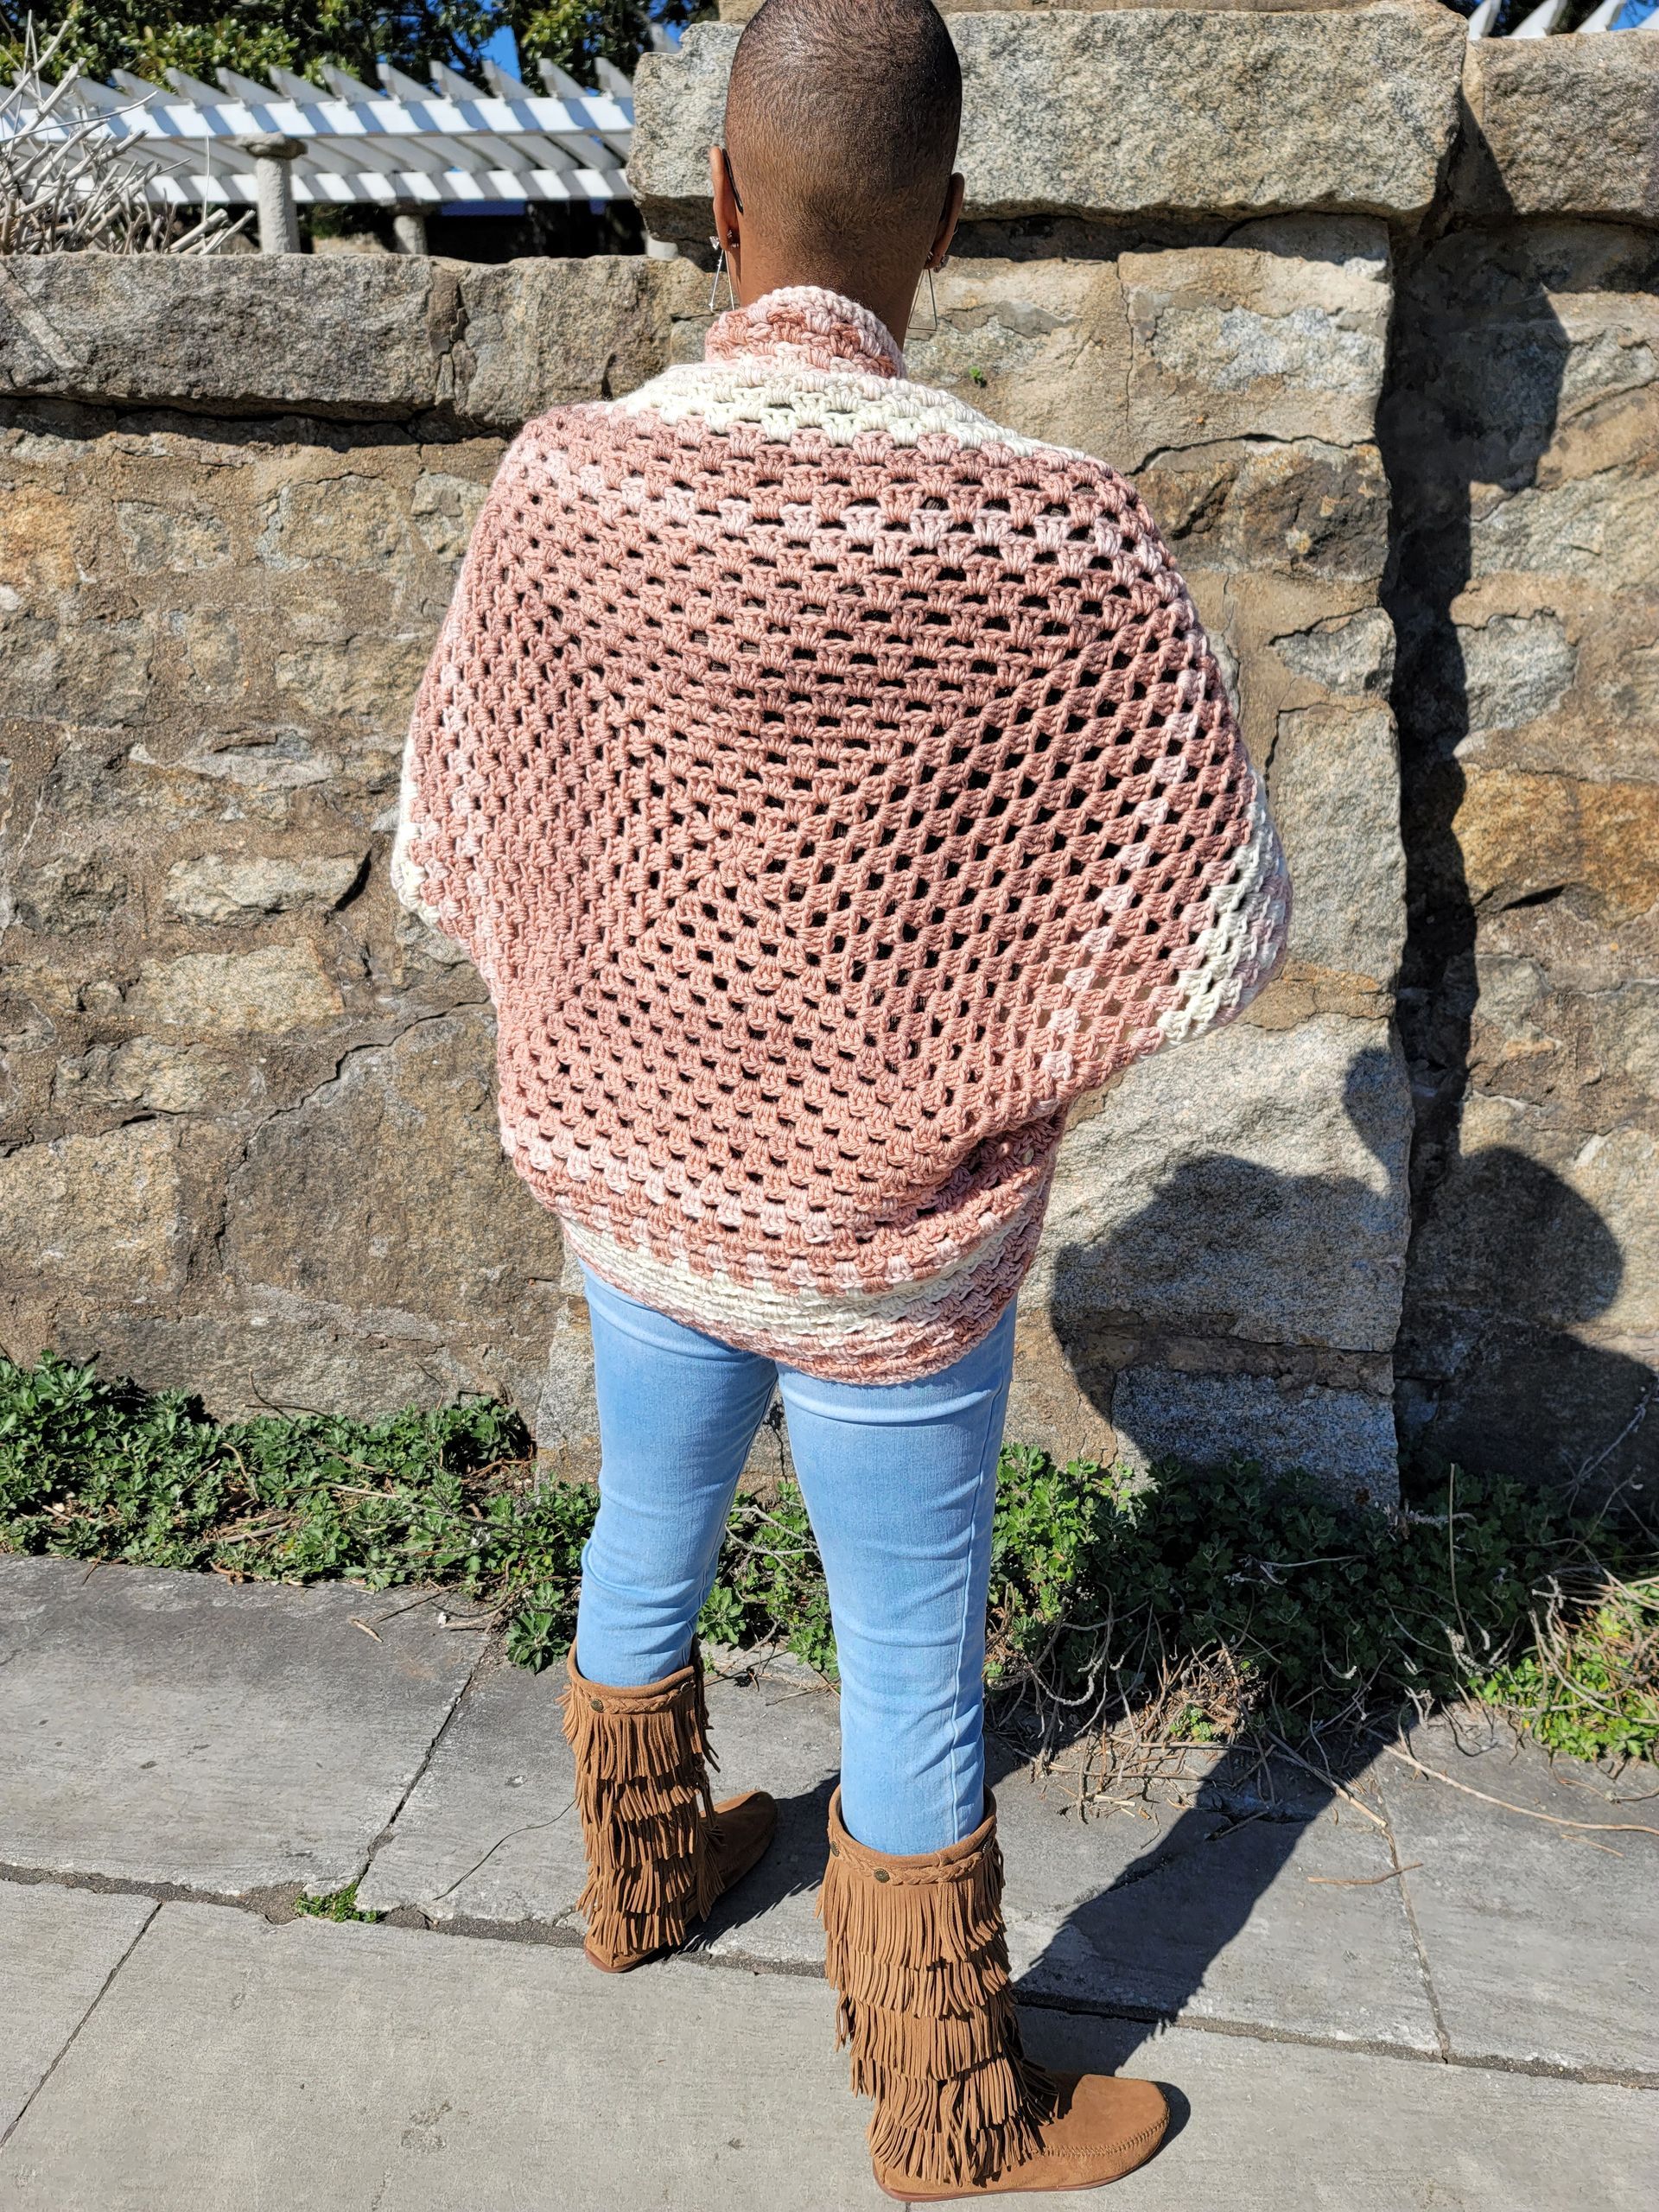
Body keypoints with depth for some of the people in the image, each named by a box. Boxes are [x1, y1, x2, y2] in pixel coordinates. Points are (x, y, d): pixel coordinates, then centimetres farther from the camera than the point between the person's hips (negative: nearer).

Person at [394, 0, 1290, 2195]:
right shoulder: (1054, 541, -22)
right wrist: (997, 1023, 2)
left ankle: (644, 1869, 54)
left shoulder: (559, 488, -12)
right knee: (914, 1666, 15)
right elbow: (1220, 932, -16)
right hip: (882, 1231, -3)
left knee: (648, 1538, 26)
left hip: (633, 1168, 4)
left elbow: (445, 847, -1)